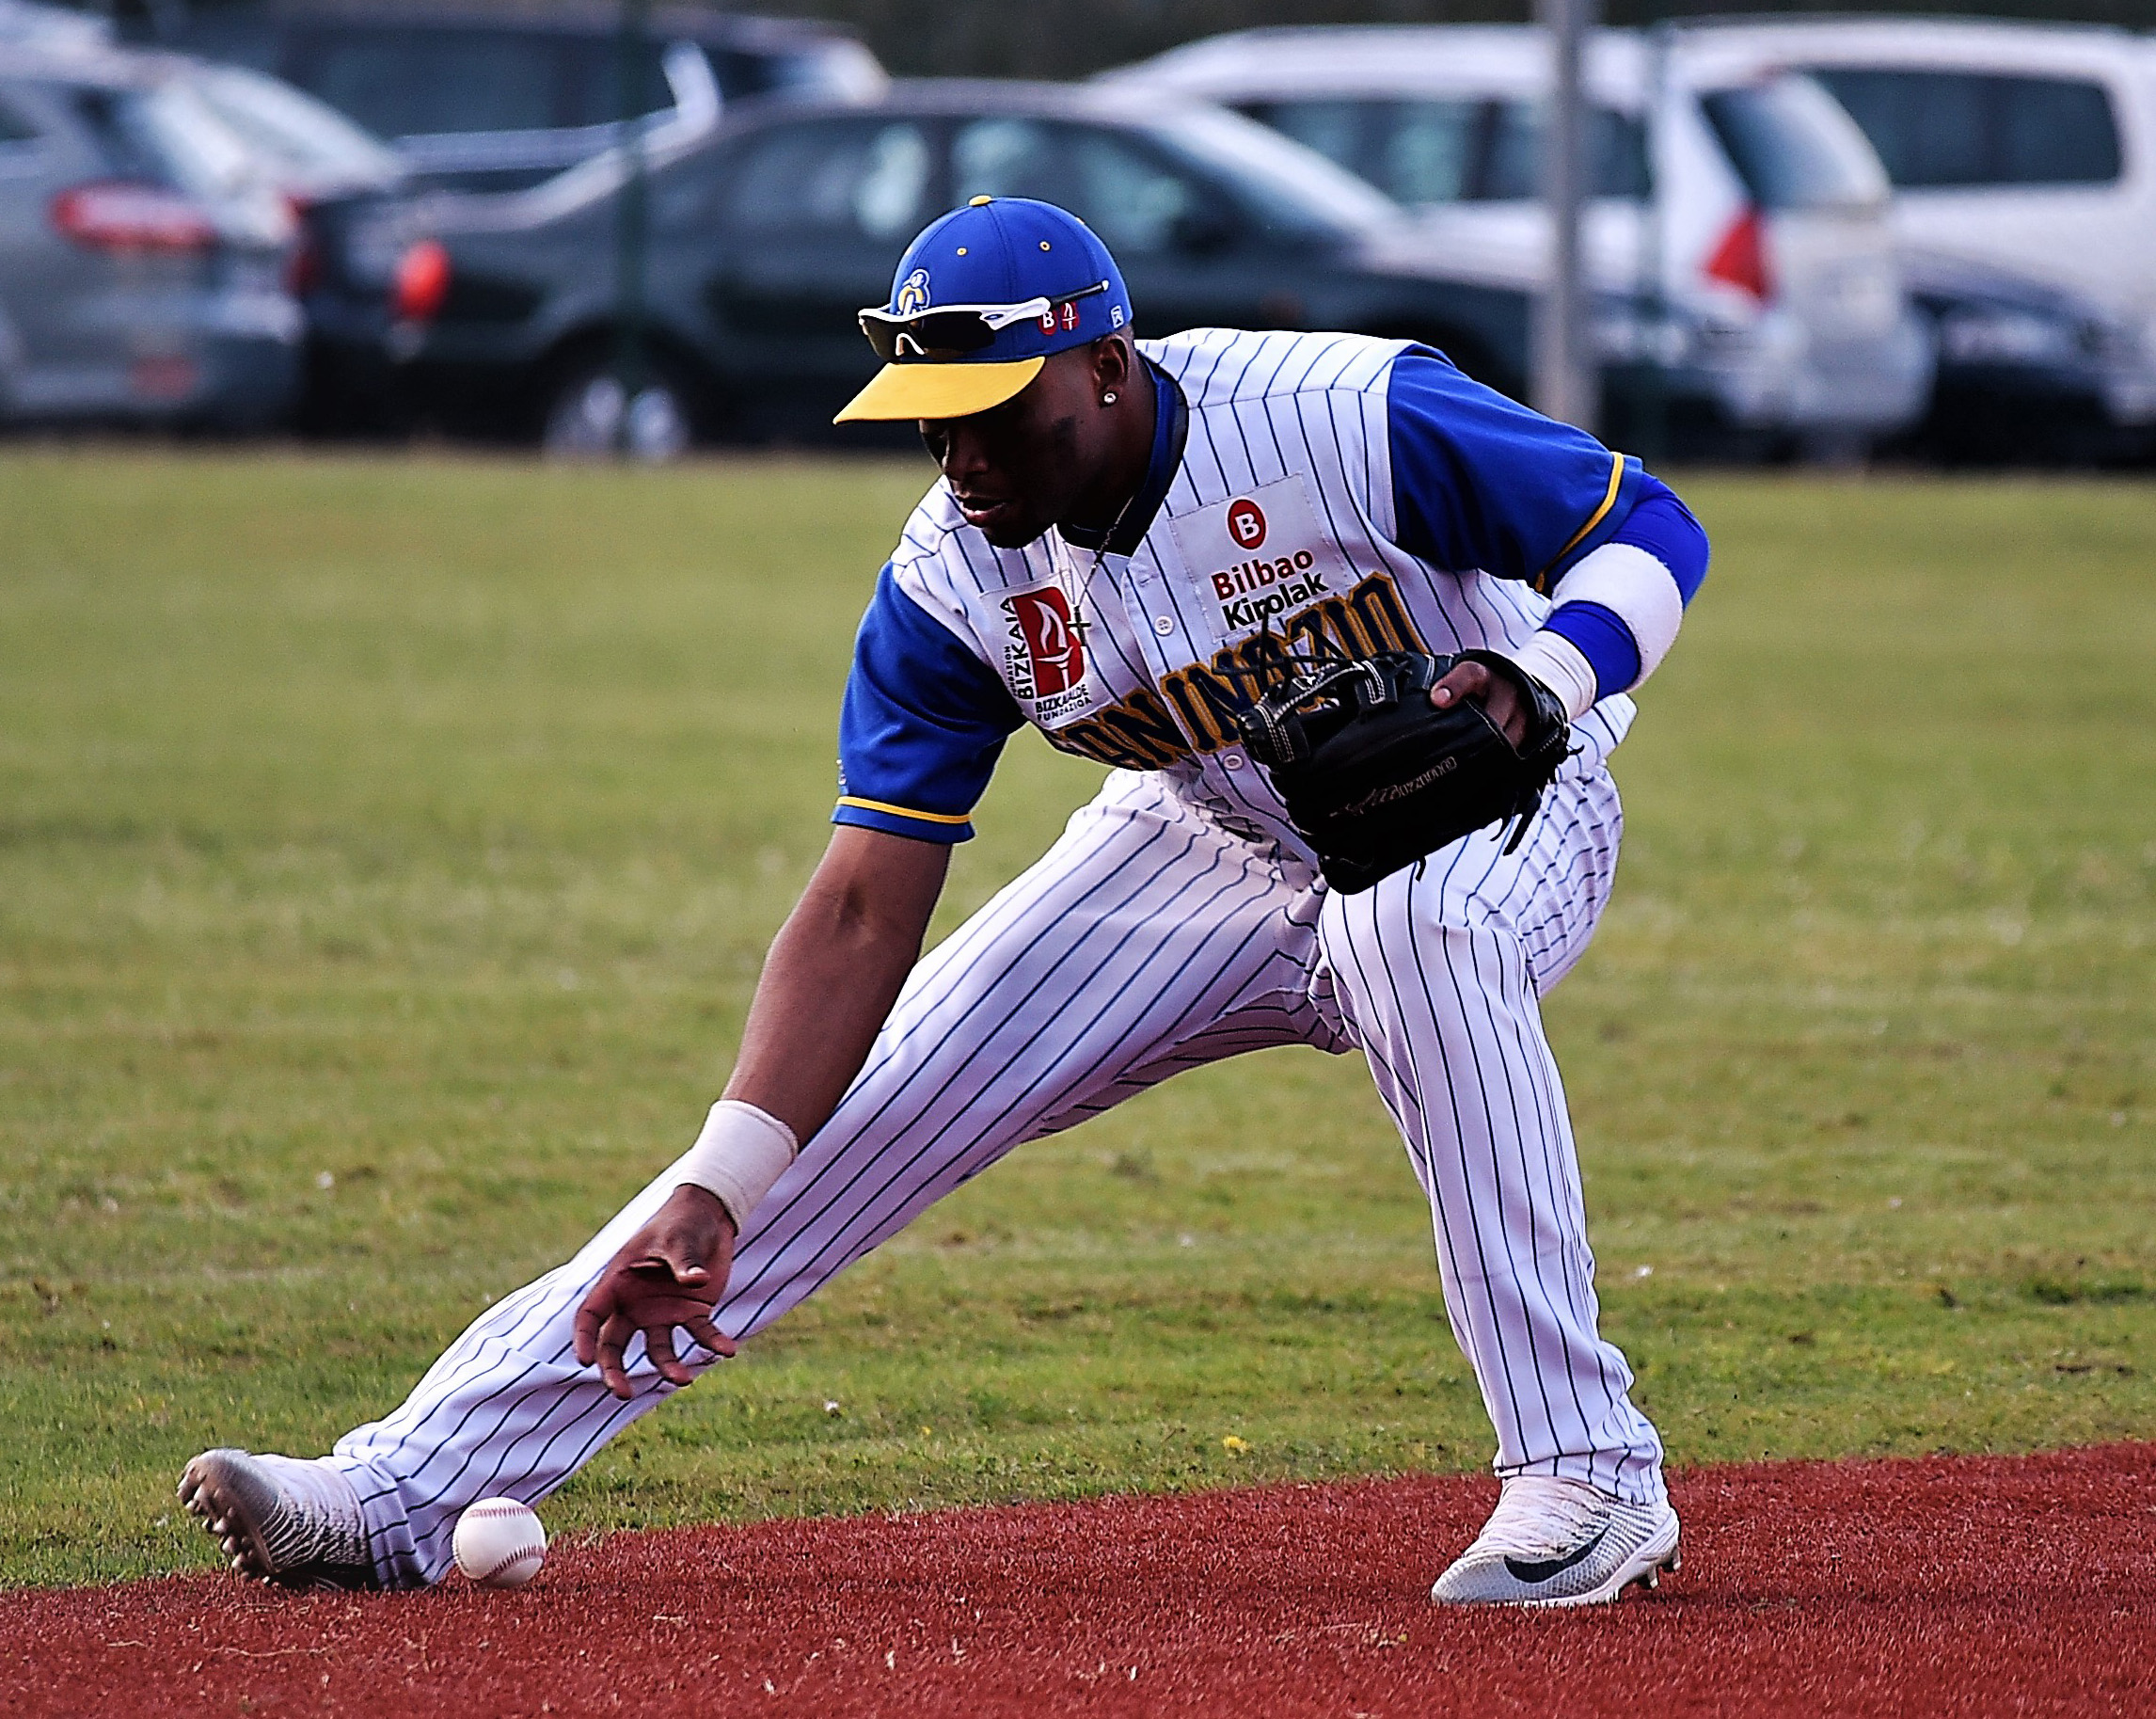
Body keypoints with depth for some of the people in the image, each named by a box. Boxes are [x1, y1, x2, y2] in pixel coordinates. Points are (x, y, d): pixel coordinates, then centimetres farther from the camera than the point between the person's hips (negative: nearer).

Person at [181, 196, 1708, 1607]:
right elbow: (866, 909, -18)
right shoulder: (952, 583, -17)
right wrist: (718, 1187, -29)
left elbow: (1652, 527, -19)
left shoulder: (1343, 419, -29)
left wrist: (1541, 678, -41)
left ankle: (1587, 1473, -34)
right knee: (858, 1101, -10)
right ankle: (409, 1493, -10)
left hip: (1494, 808, -4)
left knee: (1411, 932, -41)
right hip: (1214, 846, 4)